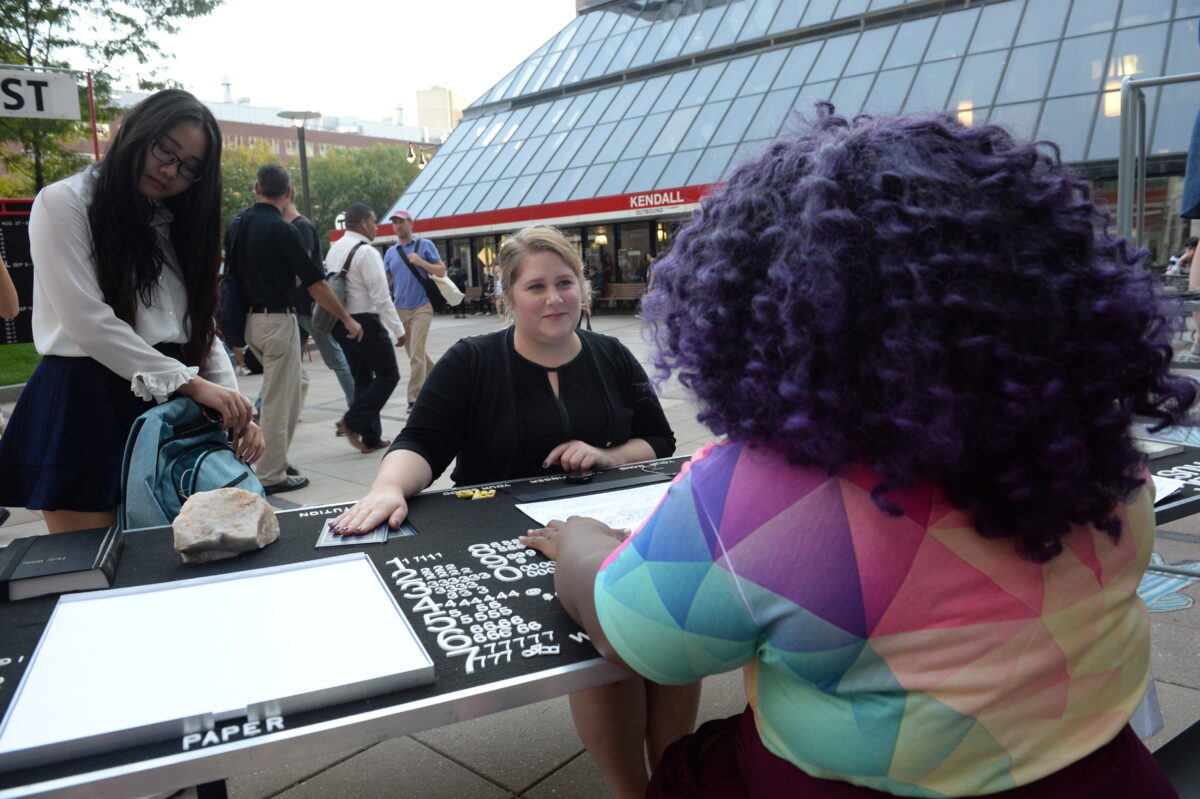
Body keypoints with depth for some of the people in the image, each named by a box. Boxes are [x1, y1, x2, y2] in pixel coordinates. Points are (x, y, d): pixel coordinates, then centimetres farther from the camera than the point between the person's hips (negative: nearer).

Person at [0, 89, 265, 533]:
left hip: (166, 412, 6)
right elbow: (90, 323, -13)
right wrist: (191, 383, -17)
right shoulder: (63, 204, -3)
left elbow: (202, 327, 10)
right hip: (83, 405, -5)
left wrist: (234, 407, -5)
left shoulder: (177, 225, 17)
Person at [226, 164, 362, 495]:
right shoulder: (283, 230, -15)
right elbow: (316, 284, -13)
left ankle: (277, 455, 23)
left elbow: (231, 273, 15)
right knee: (277, 400, 0)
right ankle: (272, 476, 8)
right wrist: (348, 319, -4)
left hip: (249, 319, 8)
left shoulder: (236, 225, 7)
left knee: (297, 383, 21)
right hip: (278, 321, -8)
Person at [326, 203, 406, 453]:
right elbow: (381, 297, -18)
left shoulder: (334, 250, 12)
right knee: (388, 375, 4)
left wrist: (342, 317, 20)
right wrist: (398, 330, -14)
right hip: (365, 322, -9)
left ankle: (371, 438, 17)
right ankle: (353, 422, -5)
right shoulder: (367, 252, -15)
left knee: (362, 379, 14)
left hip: (340, 322, 9)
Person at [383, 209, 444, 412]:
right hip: (400, 309, 5)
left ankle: (414, 399, -9)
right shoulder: (390, 252, 11)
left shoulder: (425, 245, 1)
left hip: (421, 307, -5)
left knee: (417, 353, -13)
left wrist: (420, 262, -14)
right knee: (413, 352, 11)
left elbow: (441, 271, -1)